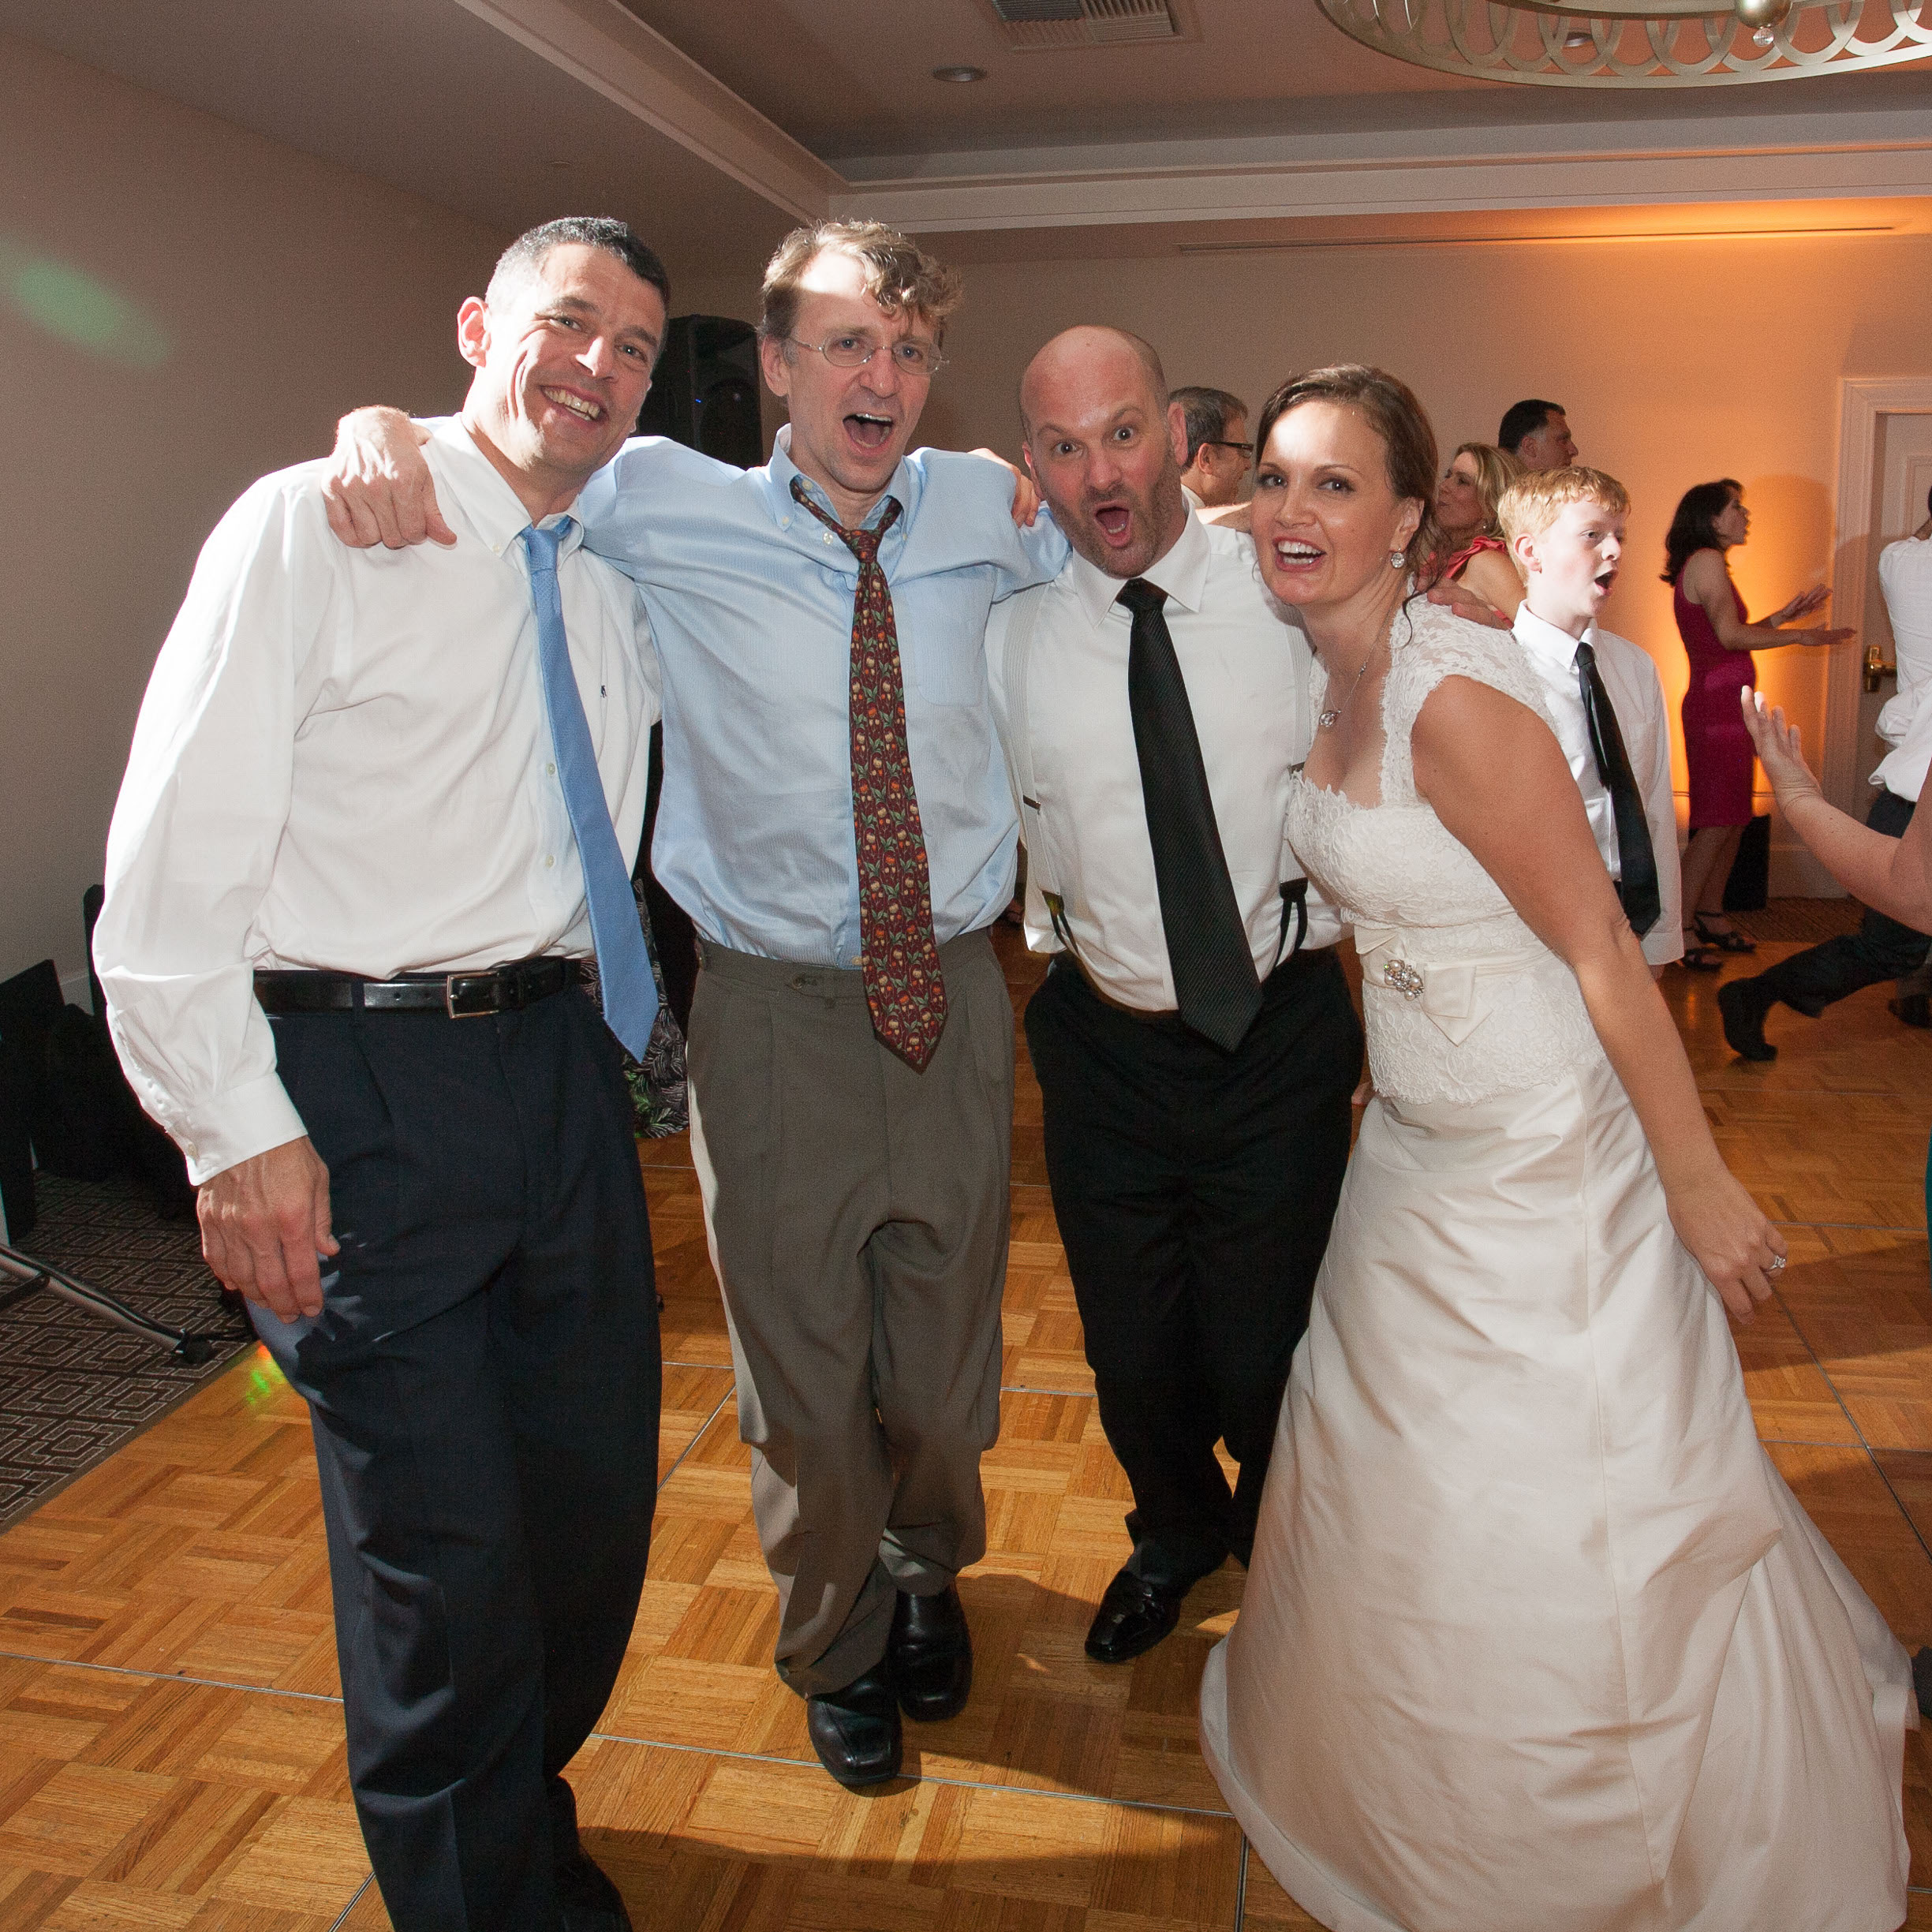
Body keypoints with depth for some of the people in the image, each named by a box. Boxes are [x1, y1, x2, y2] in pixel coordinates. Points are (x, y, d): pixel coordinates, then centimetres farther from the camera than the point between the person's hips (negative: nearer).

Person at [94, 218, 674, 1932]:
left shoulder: (620, 580, 12)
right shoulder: (314, 526, -6)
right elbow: (174, 859, -11)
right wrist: (238, 1132, -14)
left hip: (564, 1058, 7)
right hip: (370, 1082, -6)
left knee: (600, 1488, 15)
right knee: (442, 1538, 1)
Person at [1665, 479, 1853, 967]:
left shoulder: (1701, 565, 19)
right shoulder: (1707, 560, -11)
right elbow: (1731, 636, -20)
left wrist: (1782, 615, 18)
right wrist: (1798, 635, -14)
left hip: (1726, 706, 10)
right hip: (1719, 705, -10)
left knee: (1732, 819, 12)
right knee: (1716, 824, -9)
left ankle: (1711, 915, 19)